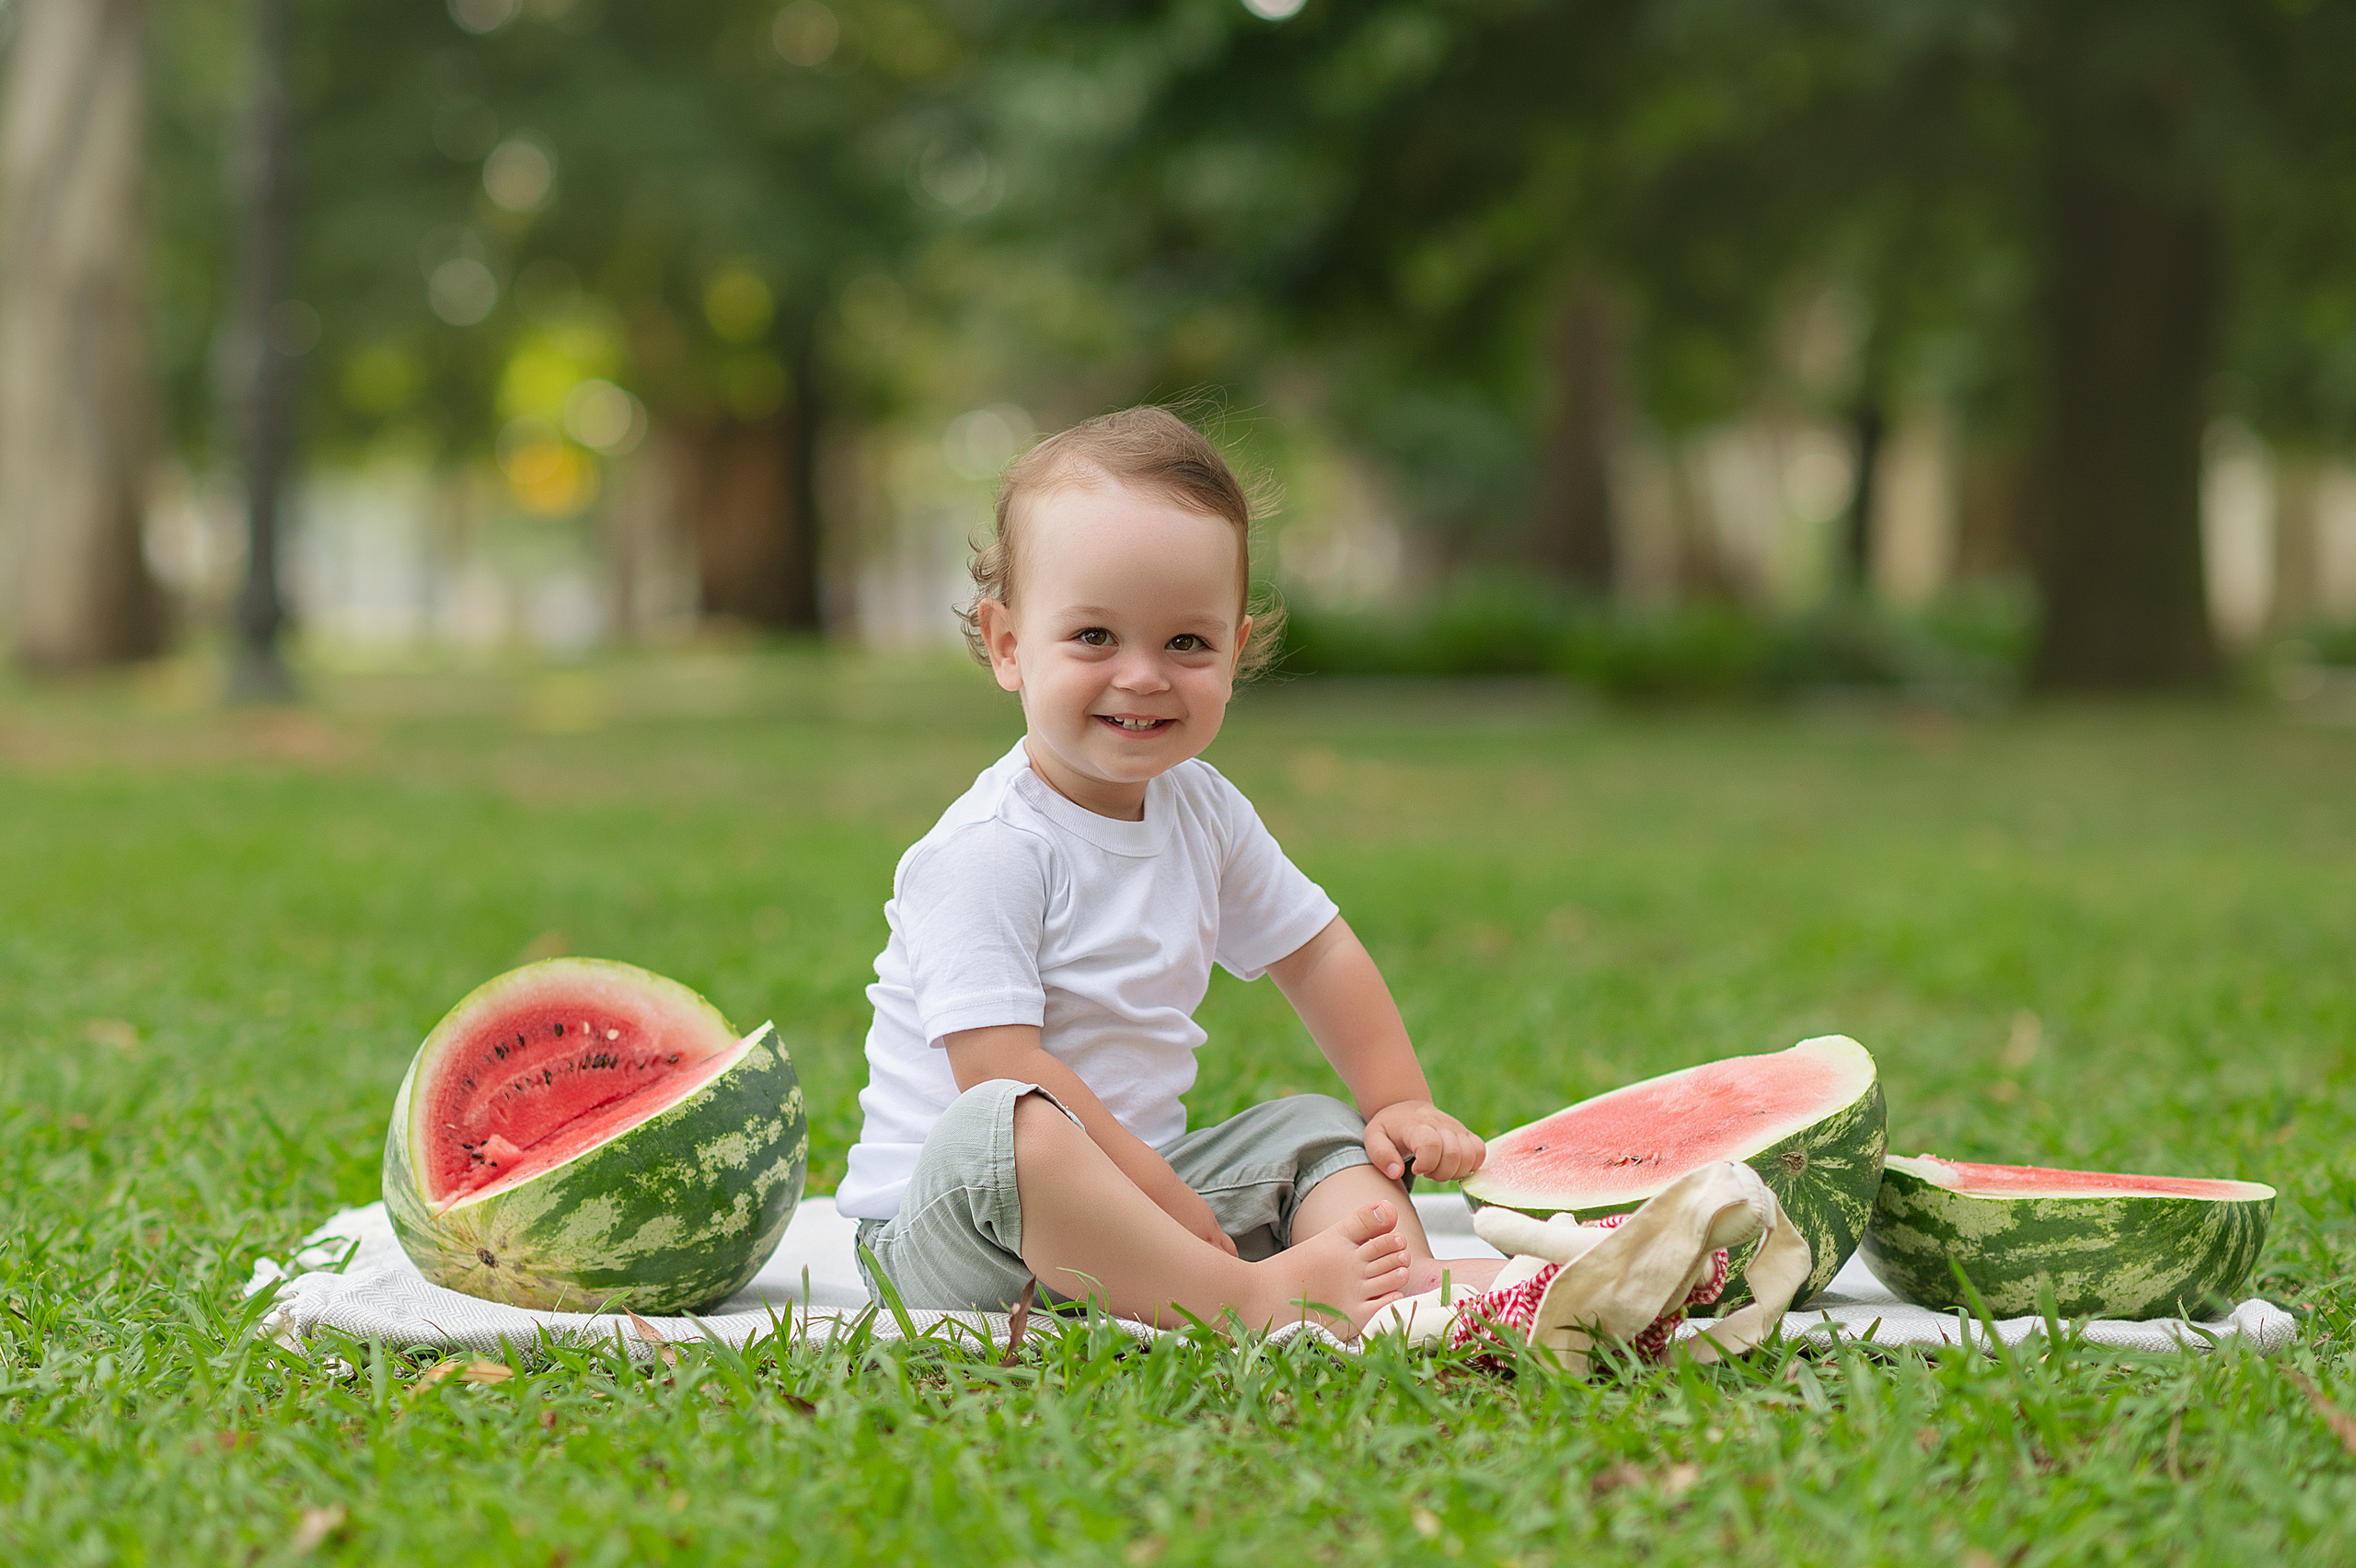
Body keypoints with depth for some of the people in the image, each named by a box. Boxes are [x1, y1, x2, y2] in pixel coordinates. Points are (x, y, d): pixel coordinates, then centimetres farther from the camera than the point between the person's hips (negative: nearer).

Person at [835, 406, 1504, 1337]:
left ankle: (1410, 1291, -23)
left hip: (1138, 1182, 9)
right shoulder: (989, 849, -20)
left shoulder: (1200, 808, 6)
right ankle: (1250, 1297, -39)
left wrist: (1401, 1103, 16)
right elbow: (1001, 1071, -25)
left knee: (1318, 1130, 6)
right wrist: (1172, 1205, -23)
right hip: (949, 1226, -9)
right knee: (999, 1131, -37)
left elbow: (1313, 949, 21)